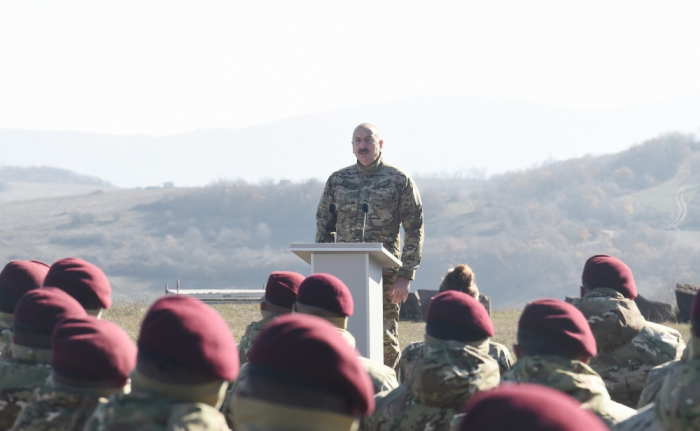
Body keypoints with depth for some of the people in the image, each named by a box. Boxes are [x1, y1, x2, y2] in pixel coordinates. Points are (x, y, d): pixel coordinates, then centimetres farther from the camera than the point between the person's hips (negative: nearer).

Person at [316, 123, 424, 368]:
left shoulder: (399, 181, 4)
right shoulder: (337, 180, 13)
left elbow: (414, 231, 1)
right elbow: (323, 227, 15)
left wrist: (405, 276, -7)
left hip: (385, 273, -3)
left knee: (386, 341, -3)